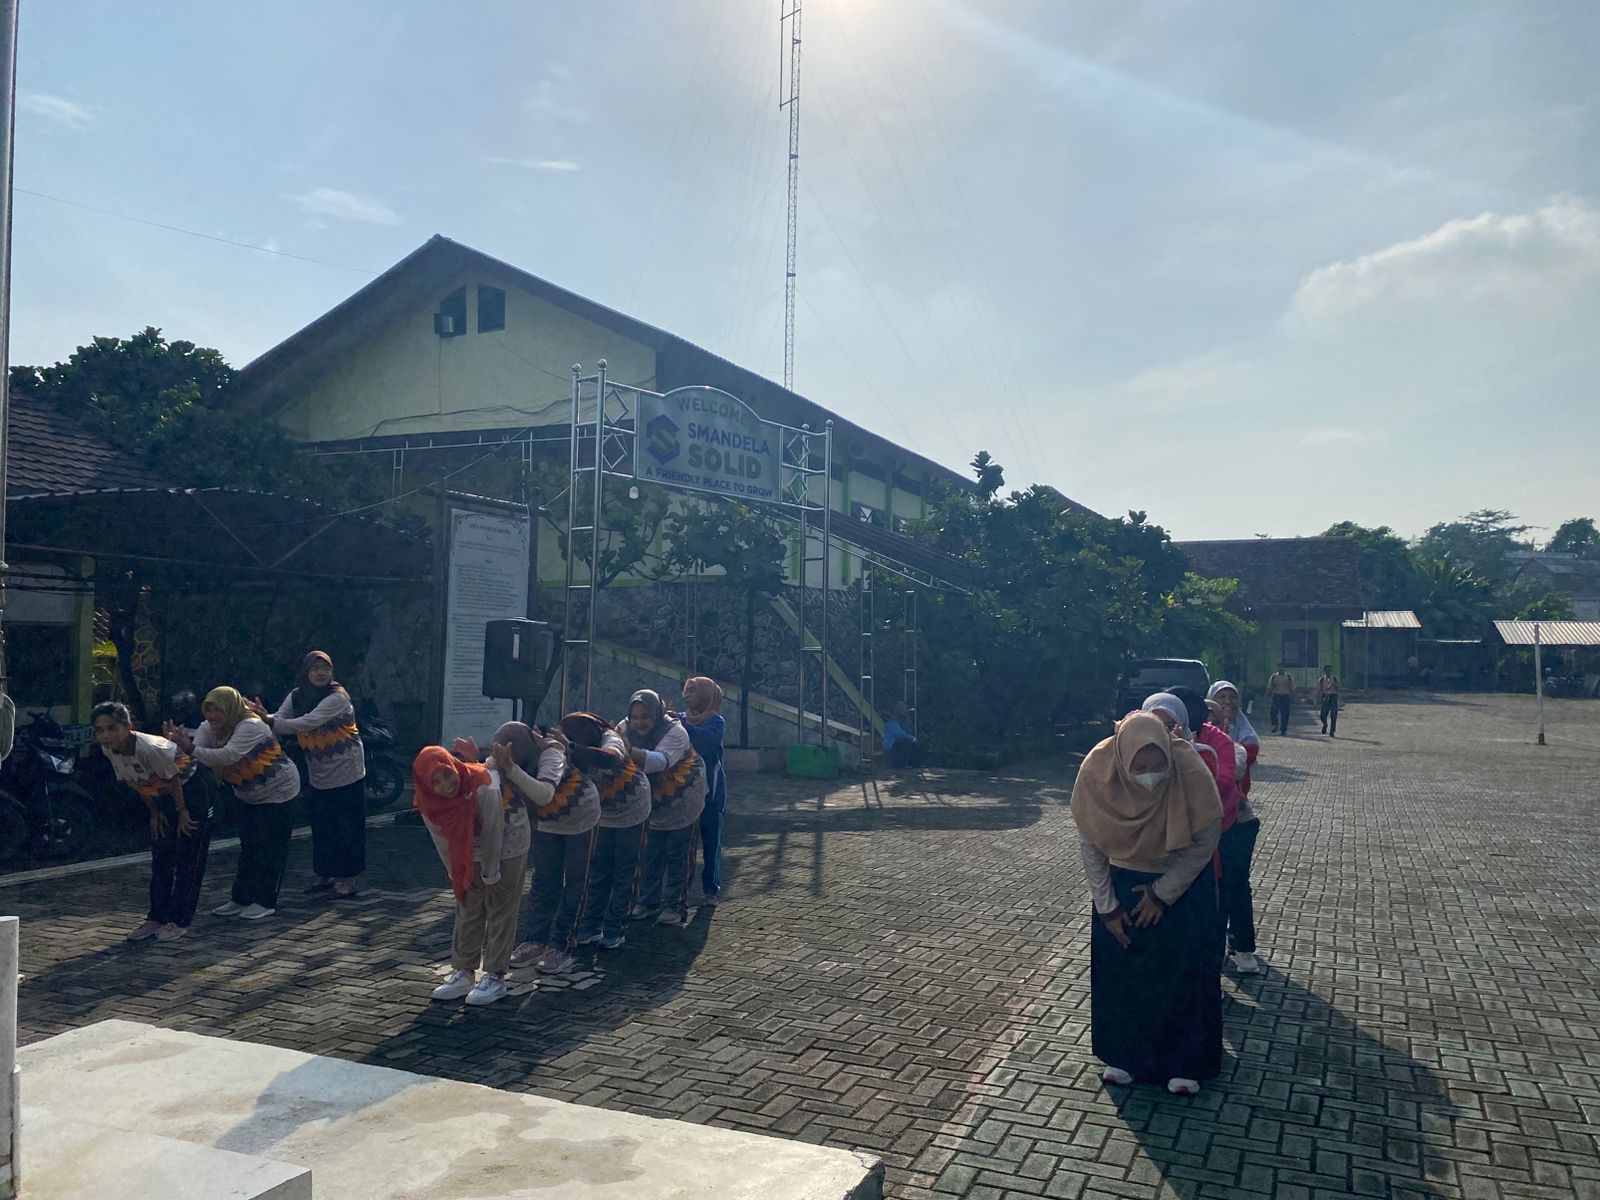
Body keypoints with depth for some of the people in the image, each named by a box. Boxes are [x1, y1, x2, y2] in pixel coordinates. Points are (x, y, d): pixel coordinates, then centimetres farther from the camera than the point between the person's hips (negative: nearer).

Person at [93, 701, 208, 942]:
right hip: (162, 796, 7)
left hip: (190, 791, -7)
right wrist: (154, 812, 6)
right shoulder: (109, 750, -12)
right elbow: (135, 783, 3)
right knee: (160, 858, 9)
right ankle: (156, 918, 18)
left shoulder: (150, 748, -35)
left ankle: (179, 922, 3)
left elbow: (173, 780, -23)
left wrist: (182, 812, -12)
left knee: (187, 859, -4)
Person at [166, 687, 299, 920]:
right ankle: (241, 898, 20)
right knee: (248, 846, 12)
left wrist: (192, 749, -50)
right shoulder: (208, 728, -5)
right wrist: (180, 743, -41)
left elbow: (228, 756, -43)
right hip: (250, 796, 8)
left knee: (271, 847, -3)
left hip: (278, 792, -8)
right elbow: (195, 756, -21)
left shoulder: (250, 727, -30)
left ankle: (266, 902, 4)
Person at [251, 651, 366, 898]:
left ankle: (349, 878, 9)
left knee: (348, 827, -1)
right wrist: (264, 717, -31)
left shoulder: (337, 697, -20)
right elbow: (279, 722, -10)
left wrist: (269, 720, -37)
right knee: (320, 827, 13)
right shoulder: (296, 697, 2)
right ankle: (325, 875, 27)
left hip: (346, 774, -6)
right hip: (317, 776, 6)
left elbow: (308, 723, -31)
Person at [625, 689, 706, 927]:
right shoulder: (630, 732, -9)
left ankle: (675, 905, 11)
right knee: (651, 855, 10)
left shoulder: (675, 732, -29)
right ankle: (648, 901, 22)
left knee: (678, 856, 1)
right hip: (654, 804, 5)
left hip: (683, 803, -5)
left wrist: (629, 750, -61)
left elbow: (661, 760, -48)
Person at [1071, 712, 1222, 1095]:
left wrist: (1162, 893, -12)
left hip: (1183, 882, -1)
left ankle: (1184, 1062, 23)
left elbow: (1205, 841, -16)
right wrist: (1107, 907, -10)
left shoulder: (1191, 771, -31)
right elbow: (1089, 845, -12)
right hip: (1120, 881, 1)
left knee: (1183, 973, 6)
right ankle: (1123, 1053, 28)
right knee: (1119, 967, 9)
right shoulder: (1096, 772, -27)